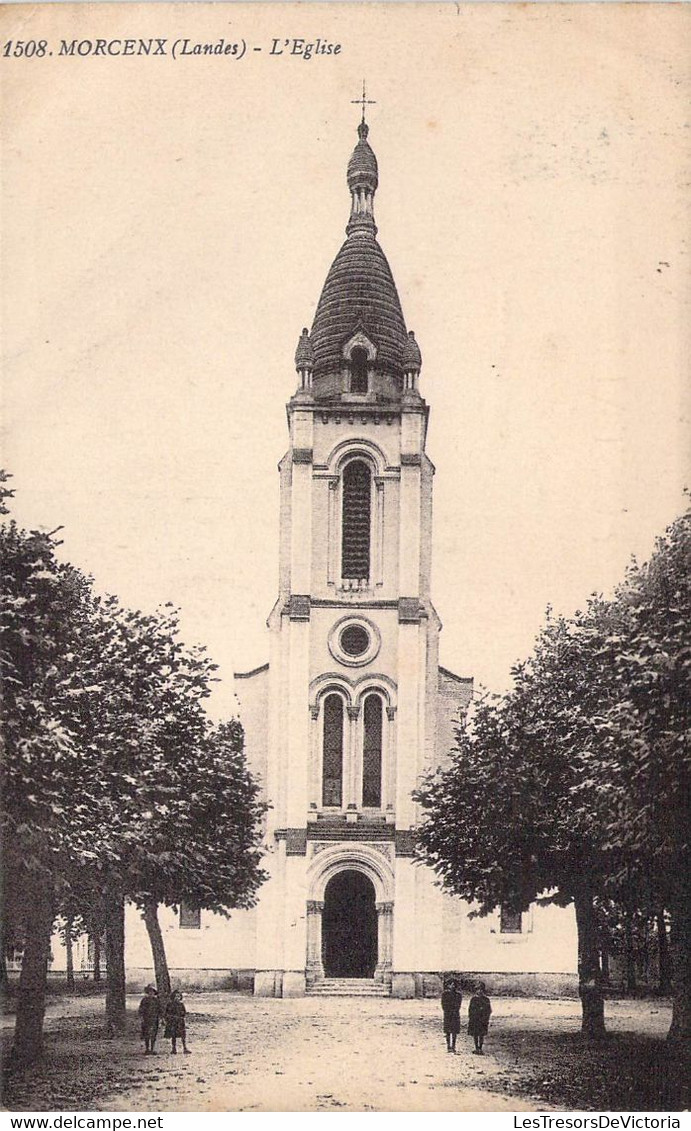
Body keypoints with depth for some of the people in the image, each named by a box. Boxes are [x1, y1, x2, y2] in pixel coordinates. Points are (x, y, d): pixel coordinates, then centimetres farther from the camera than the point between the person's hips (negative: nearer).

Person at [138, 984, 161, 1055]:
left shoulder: (156, 1000, 10)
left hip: (154, 1020, 3)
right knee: (146, 1035, -2)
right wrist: (141, 1017, -12)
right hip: (146, 1020, -3)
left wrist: (159, 1017, 8)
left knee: (153, 1035, 2)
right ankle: (147, 1049, 6)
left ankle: (152, 1049, 9)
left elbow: (159, 1010, 16)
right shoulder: (144, 1000, 0)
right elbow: (141, 1009, -3)